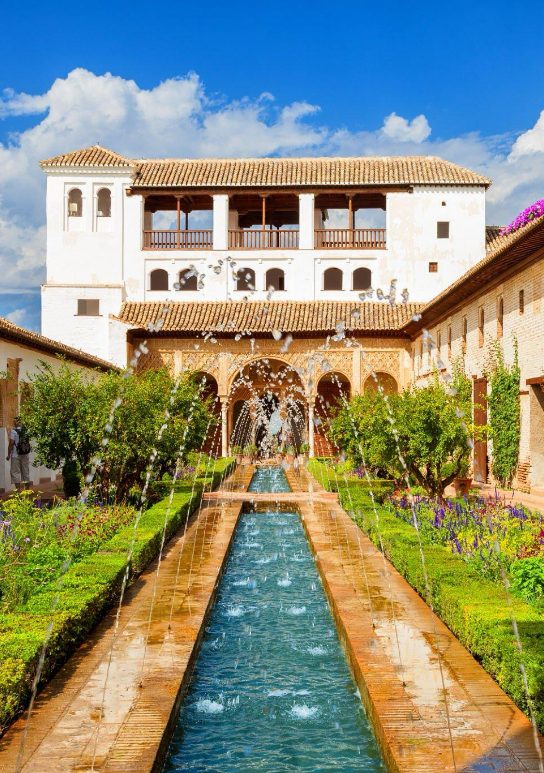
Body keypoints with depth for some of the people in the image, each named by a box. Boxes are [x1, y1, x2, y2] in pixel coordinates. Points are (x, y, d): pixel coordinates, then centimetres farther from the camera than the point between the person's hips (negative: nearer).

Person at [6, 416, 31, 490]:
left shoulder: (13, 431, -12)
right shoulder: (26, 431, 2)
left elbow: (11, 443, -14)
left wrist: (8, 455, -7)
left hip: (16, 456, -5)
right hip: (25, 454, 5)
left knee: (15, 472, 1)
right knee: (25, 472, 13)